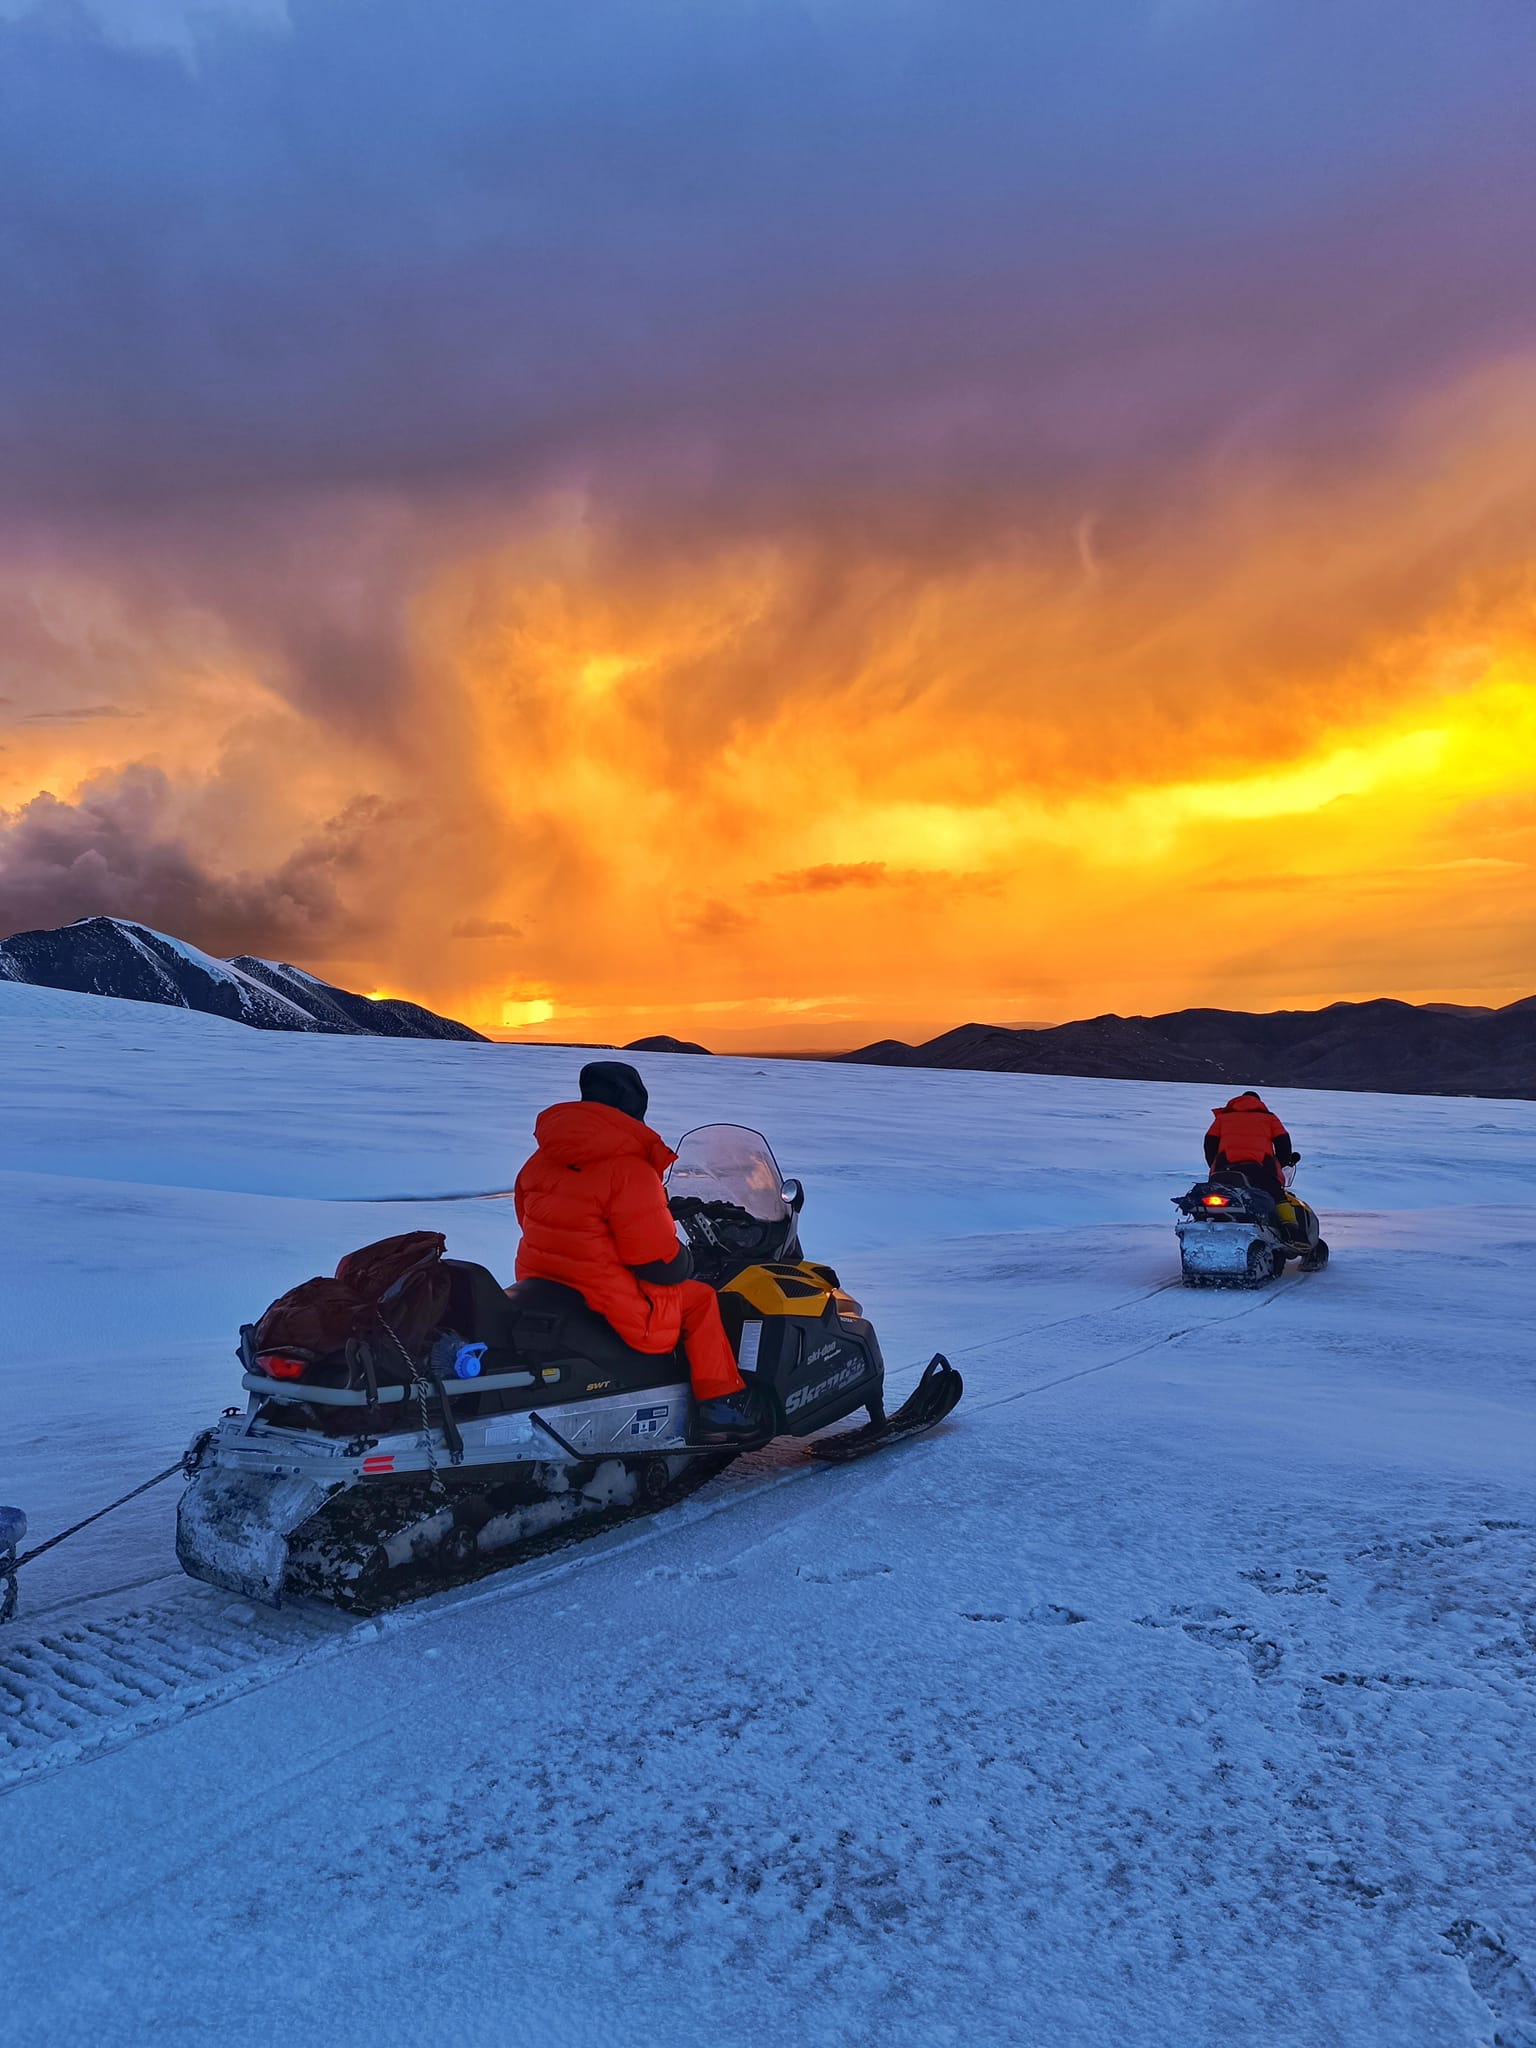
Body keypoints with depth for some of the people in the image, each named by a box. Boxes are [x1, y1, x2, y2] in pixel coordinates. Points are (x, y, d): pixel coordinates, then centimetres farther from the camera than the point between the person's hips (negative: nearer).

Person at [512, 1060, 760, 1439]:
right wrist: (683, 1264, 3)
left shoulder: (541, 1160, 4)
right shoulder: (629, 1169, -20)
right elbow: (656, 1259, -19)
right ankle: (720, 1405, 13)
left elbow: (538, 1227, 13)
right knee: (699, 1299, 12)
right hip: (609, 1311, -8)